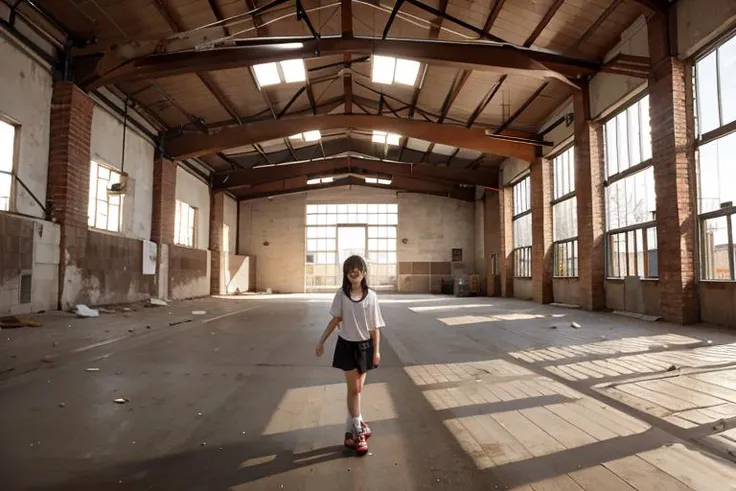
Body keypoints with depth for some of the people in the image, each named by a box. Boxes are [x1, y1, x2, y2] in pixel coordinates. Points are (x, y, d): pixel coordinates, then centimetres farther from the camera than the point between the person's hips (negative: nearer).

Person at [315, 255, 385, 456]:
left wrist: (376, 351, -5)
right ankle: (357, 432, 12)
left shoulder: (371, 296, -6)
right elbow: (335, 320, 3)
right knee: (354, 388, 1)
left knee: (357, 388, 11)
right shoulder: (341, 294, -5)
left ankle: (351, 430, 27)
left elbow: (375, 326, -3)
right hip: (347, 344, -1)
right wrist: (321, 341, 2)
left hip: (364, 345, 1)